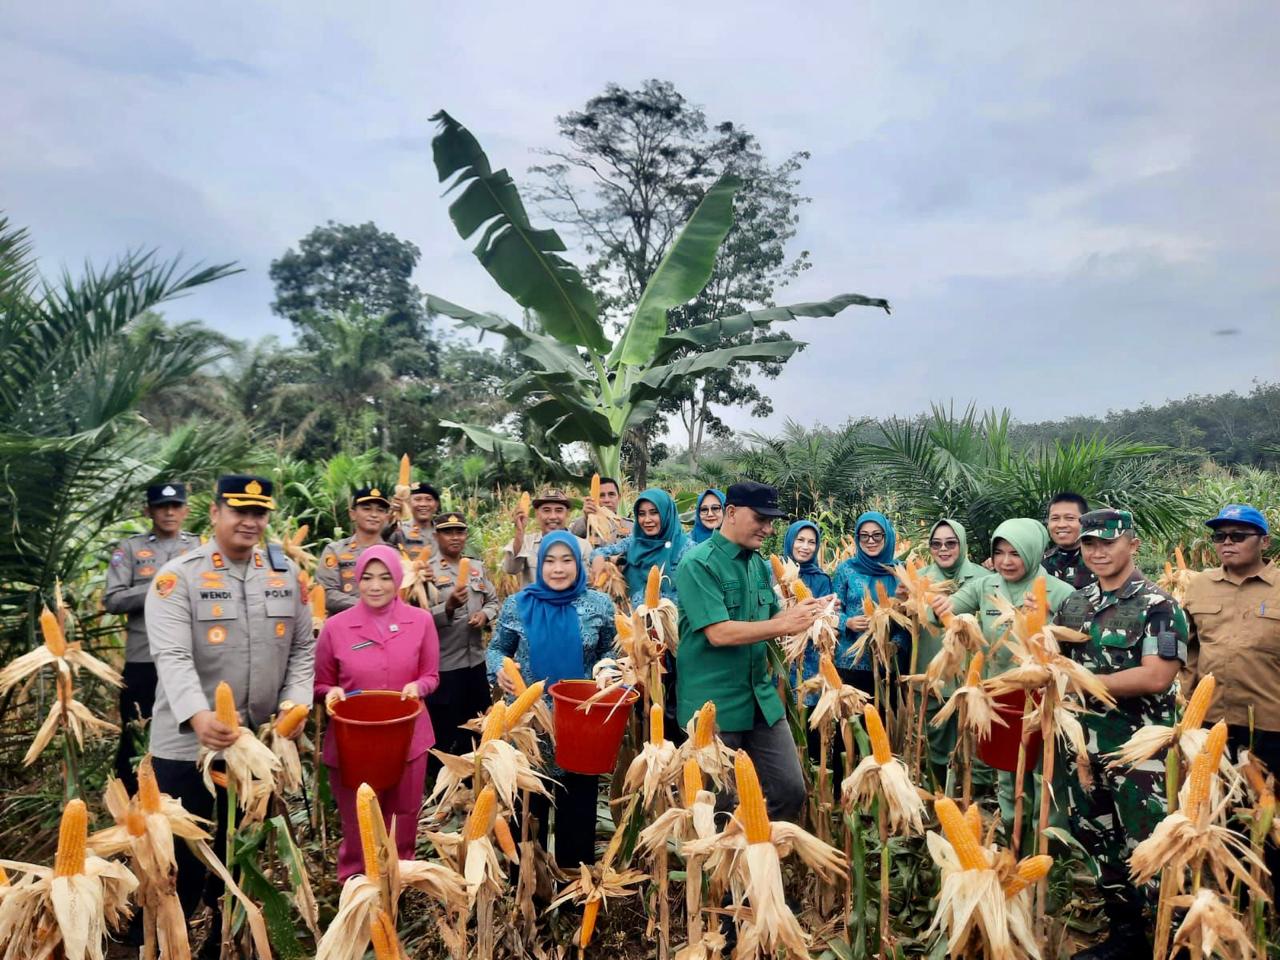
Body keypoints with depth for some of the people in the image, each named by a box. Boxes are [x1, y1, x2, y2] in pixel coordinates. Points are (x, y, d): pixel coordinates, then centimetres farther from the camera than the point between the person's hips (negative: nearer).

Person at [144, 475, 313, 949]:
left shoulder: (287, 574, 4)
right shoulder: (178, 576, -9)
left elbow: (302, 648, 8)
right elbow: (172, 656, -20)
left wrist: (295, 701, -7)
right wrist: (198, 716, -35)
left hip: (263, 741, 4)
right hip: (188, 743, -4)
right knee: (182, 858, 7)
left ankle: (228, 938, 38)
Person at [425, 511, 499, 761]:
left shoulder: (477, 567, 9)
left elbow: (493, 600, 16)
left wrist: (485, 614, -5)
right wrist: (449, 607, -32)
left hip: (476, 661, 6)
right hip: (443, 665, -6)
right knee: (444, 733, 6)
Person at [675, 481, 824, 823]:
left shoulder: (760, 565, 9)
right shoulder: (698, 563, -15)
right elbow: (719, 633, -23)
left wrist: (798, 614, -6)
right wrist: (785, 624, -21)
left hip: (761, 698, 7)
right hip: (713, 704, -7)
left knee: (792, 790, 8)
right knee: (716, 804, 7)